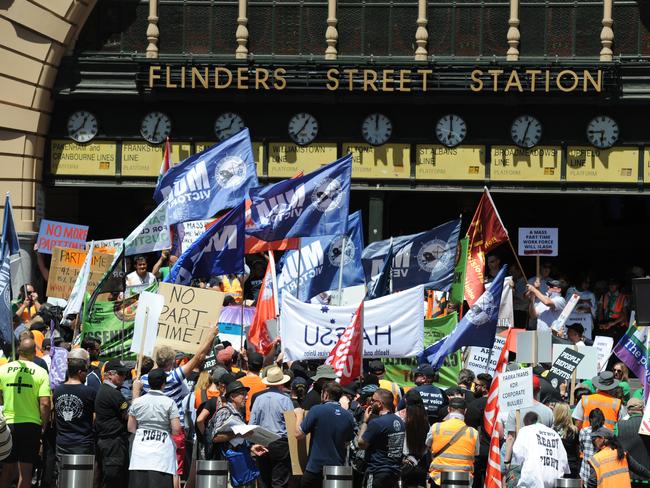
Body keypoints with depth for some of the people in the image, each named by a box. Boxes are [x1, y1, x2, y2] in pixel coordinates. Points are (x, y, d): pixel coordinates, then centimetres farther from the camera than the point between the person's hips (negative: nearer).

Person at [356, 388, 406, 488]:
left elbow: (361, 443, -11)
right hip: (395, 472, 8)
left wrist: (364, 422, -4)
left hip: (377, 473, -8)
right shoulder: (400, 422, 9)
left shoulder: (376, 423, -17)